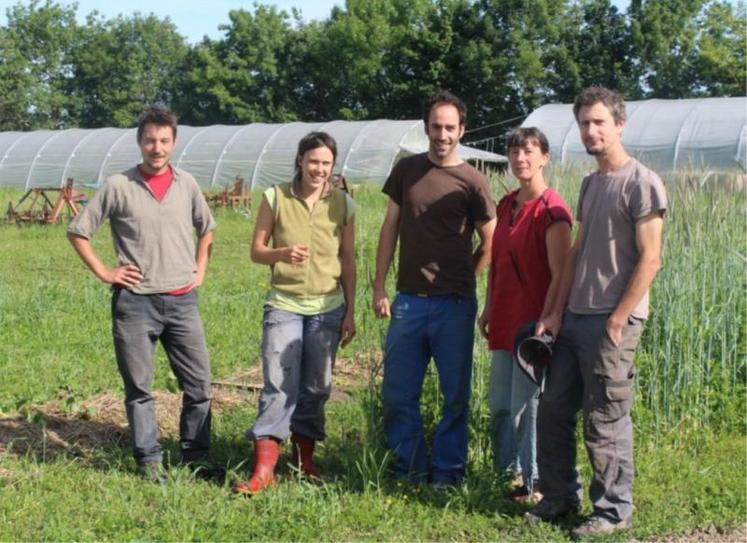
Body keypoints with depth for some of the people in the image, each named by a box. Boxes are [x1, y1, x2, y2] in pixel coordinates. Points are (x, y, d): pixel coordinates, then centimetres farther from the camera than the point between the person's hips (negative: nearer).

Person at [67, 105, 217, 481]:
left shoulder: (187, 184, 5)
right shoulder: (119, 186, -4)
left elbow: (206, 228, 22)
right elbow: (77, 231, 1)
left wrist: (200, 270, 12)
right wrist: (104, 273, -4)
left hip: (182, 301, 3)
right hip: (135, 302, -3)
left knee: (198, 383, 6)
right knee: (139, 387, 5)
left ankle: (196, 456, 19)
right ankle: (148, 460, 17)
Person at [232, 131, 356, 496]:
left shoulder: (342, 204, 3)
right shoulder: (275, 198, -2)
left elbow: (348, 261, 8)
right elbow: (256, 251, 1)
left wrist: (350, 312, 6)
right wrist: (281, 254, -21)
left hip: (328, 309, 2)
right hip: (284, 306, -2)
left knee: (316, 387, 7)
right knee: (278, 385, -8)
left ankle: (304, 460, 23)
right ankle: (263, 468, -7)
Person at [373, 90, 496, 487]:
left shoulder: (472, 182, -3)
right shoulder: (407, 170, 7)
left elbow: (489, 245, 6)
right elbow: (390, 229, 9)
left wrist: (458, 282, 6)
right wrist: (378, 287, 4)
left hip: (454, 305, -3)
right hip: (408, 301, 3)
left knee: (455, 395, 5)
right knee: (397, 394, 7)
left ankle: (447, 472, 18)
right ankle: (410, 469, 21)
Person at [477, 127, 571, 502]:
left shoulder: (552, 211, -13)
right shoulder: (506, 205, 11)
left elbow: (560, 276, -16)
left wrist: (544, 324, -18)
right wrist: (488, 309, 16)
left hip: (533, 323, -8)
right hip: (505, 322, 8)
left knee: (526, 406, 0)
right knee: (499, 405, 13)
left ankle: (531, 484, 15)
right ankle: (505, 475, 28)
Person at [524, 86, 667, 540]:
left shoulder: (642, 183, -8)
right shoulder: (590, 184, 16)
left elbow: (650, 260, -13)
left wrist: (617, 321, -16)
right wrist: (558, 311, 10)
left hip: (611, 321, -8)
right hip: (574, 317, 8)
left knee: (606, 421, -1)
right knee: (554, 411, 11)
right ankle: (560, 497, 26)